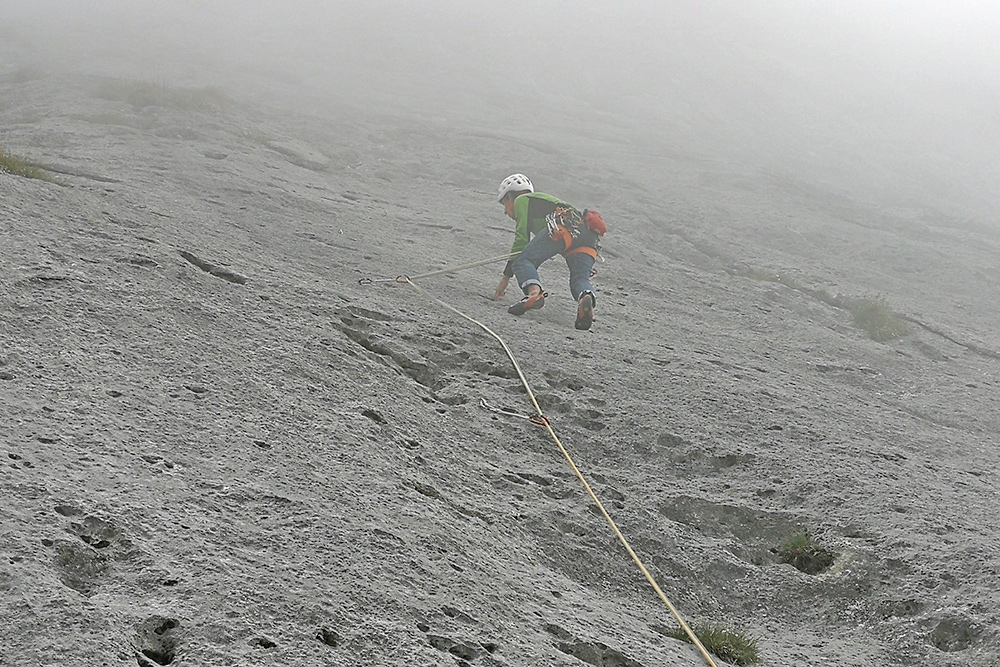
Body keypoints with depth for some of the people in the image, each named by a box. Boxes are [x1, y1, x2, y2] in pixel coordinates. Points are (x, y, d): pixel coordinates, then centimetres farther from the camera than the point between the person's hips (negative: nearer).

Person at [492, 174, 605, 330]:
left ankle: (534, 293, -38)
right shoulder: (543, 200, 45)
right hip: (589, 232, 7)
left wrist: (506, 276, 9)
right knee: (580, 278, -3)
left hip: (563, 227, -7)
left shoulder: (521, 200, 22)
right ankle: (587, 297, -39)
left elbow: (522, 239, 8)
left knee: (522, 262, -8)